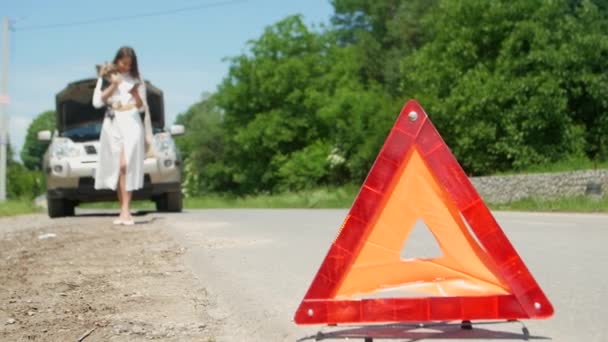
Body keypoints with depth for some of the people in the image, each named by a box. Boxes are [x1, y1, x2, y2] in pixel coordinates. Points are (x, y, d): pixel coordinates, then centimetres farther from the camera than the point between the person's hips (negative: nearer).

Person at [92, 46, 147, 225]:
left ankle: (125, 211, -20)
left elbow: (142, 107, 8)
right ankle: (125, 211, 5)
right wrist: (113, 86, -8)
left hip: (132, 124, -1)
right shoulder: (106, 78, 9)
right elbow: (97, 102, 1)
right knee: (117, 169, -1)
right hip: (112, 124, 1)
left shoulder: (137, 79, 10)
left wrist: (136, 95, -12)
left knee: (126, 166, -14)